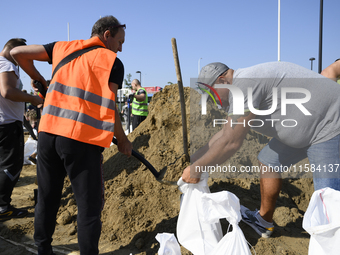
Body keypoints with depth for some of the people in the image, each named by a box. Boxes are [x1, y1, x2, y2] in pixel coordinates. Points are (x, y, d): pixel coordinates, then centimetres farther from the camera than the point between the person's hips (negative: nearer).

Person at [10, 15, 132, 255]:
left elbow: (17, 53, 17)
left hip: (48, 131, 6)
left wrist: (38, 79, 31)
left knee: (47, 198, 19)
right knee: (90, 205, 4)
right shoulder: (113, 62, 1)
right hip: (82, 139, -5)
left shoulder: (62, 47, 15)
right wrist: (123, 141, 10)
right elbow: (109, 108, -2)